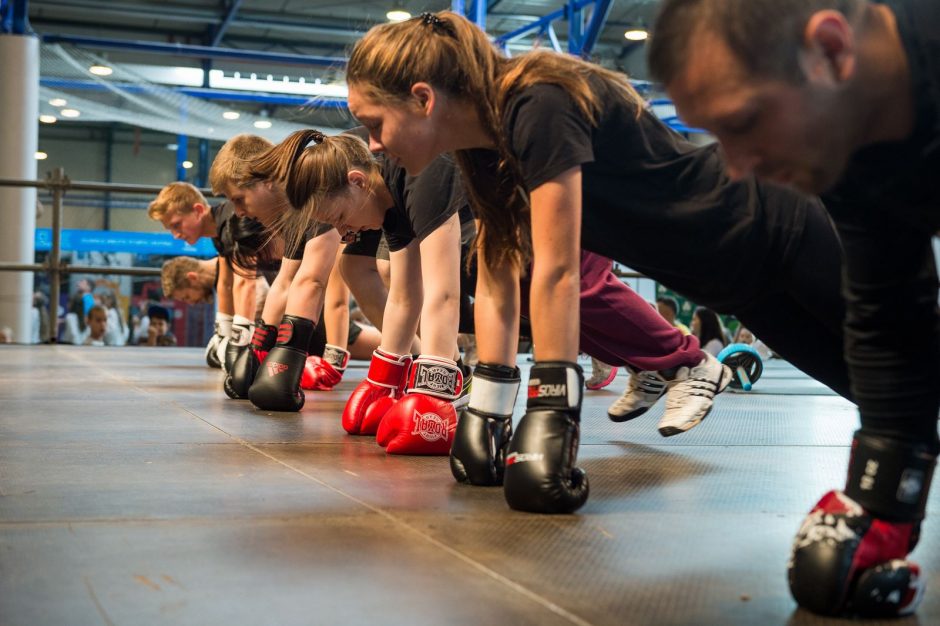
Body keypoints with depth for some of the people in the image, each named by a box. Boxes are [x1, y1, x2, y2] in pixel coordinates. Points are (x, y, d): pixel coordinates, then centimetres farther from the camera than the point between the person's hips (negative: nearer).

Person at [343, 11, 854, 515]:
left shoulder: (538, 109, -31)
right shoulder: (484, 142, -3)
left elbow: (556, 271, -34)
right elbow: (496, 280, -1)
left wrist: (552, 418, -33)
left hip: (785, 233, -8)